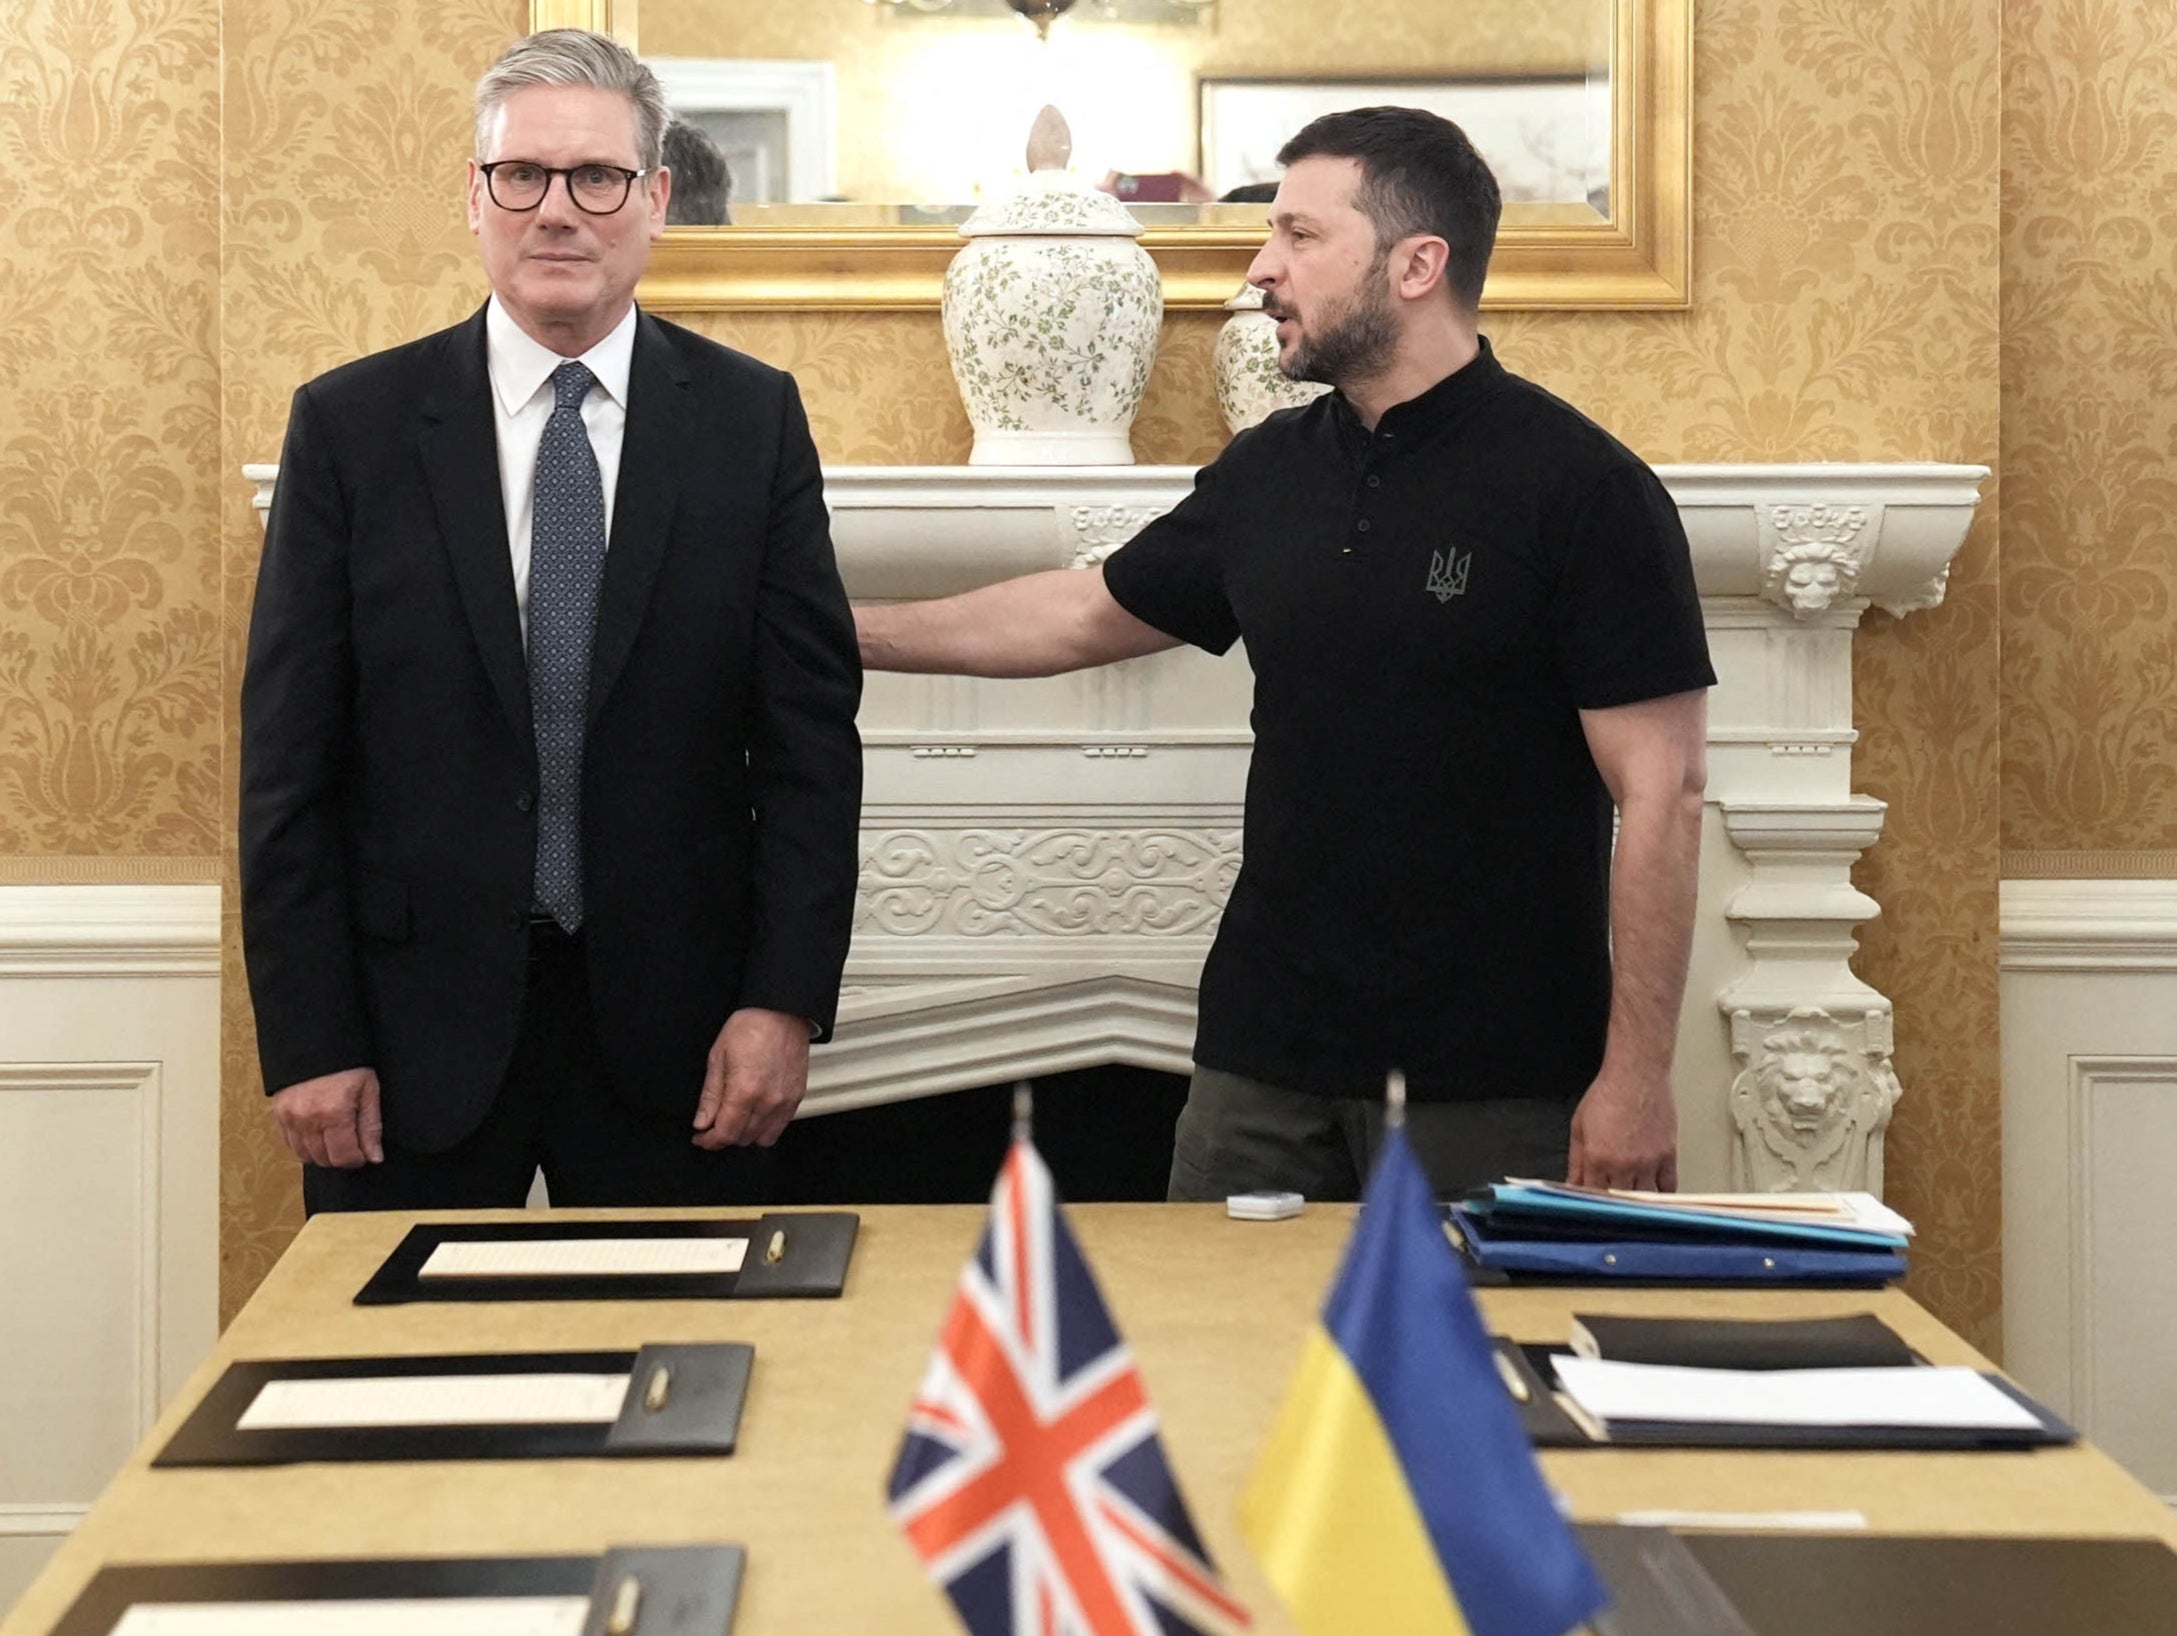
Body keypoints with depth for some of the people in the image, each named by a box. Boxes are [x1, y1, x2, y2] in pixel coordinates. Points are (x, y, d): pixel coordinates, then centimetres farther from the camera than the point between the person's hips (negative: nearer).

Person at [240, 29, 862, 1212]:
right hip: (416, 1021, 0)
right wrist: (306, 1040, -5)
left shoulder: (752, 420, 2)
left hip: (674, 1027, 0)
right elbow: (289, 756, -1)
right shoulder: (350, 425, 0)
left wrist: (786, 998, -7)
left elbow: (809, 730, 1)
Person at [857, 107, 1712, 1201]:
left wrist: (1638, 1077, -16)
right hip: (1265, 1062, 6)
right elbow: (1083, 614, 22)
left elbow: (1662, 790, -13)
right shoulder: (1268, 475, 8)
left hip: (1495, 1096, -5)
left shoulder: (1581, 488, -11)